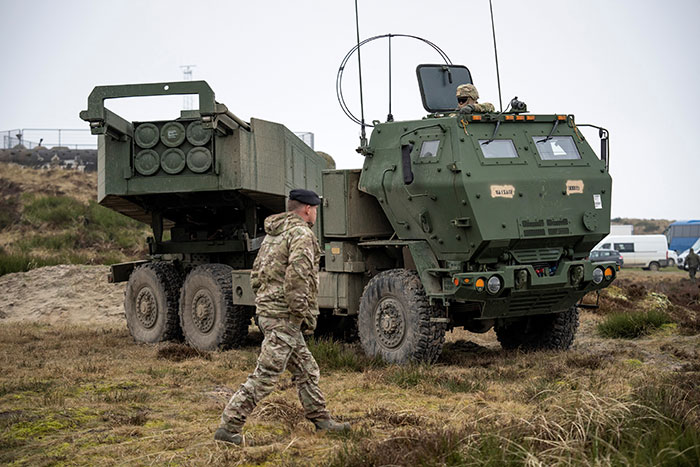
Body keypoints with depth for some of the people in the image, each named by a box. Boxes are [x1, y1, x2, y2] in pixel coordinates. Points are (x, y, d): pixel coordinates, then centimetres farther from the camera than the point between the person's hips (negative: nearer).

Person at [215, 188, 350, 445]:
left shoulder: (272, 235, 18)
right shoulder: (301, 234, -11)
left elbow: (256, 275, 22)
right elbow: (296, 276, -23)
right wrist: (305, 314, -17)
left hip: (267, 310, 10)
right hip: (284, 316, -10)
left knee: (306, 370, 17)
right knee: (265, 376, -9)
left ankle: (321, 419, 24)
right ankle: (228, 427, -9)